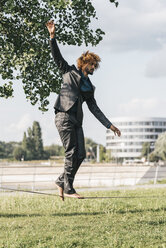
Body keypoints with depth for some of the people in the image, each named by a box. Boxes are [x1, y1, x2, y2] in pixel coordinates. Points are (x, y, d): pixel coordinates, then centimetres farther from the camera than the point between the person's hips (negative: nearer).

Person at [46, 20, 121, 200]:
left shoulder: (89, 87, 24)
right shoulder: (70, 72, 11)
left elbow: (94, 108, 23)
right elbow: (57, 57, 5)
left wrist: (109, 125, 19)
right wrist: (52, 36, -7)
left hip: (76, 120, 7)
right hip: (64, 116, -6)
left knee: (80, 155, -2)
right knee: (72, 152, -12)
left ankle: (62, 181, 13)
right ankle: (68, 189, -7)